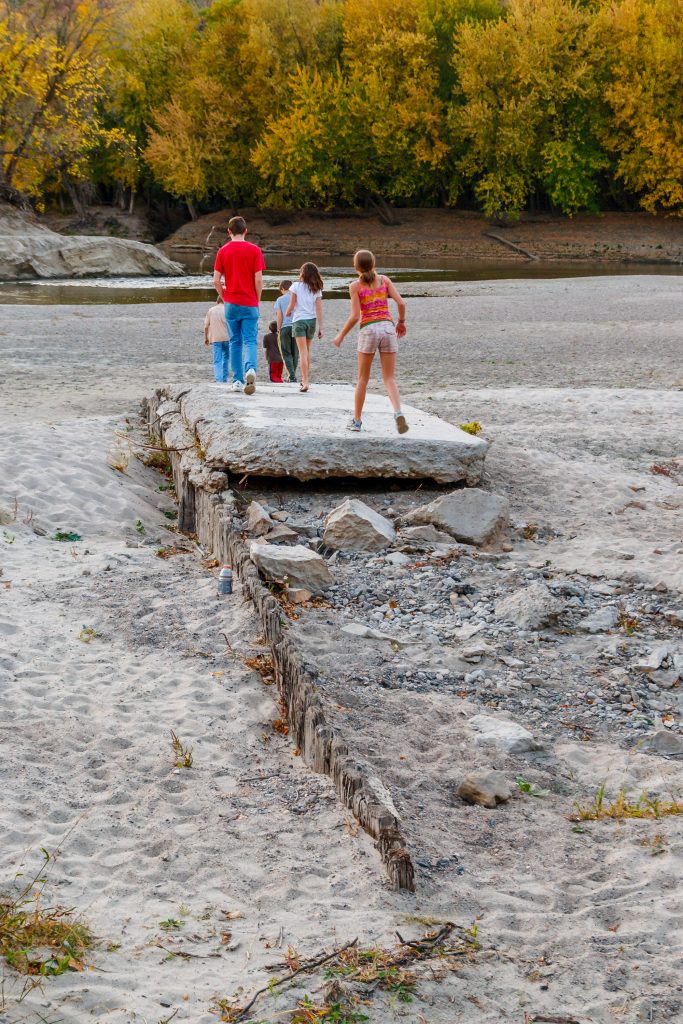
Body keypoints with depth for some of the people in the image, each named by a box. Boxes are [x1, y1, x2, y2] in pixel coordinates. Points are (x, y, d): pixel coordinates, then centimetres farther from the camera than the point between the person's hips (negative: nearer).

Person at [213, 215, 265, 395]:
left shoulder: (223, 251, 1)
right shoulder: (254, 250, -3)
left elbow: (216, 281, -2)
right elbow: (258, 280, -7)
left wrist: (225, 298, 12)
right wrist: (257, 301, 6)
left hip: (231, 304, 1)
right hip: (250, 304, -1)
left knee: (235, 342, 10)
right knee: (250, 341, -1)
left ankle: (238, 380, 9)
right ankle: (250, 369, -27)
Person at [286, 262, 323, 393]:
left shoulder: (296, 286, -6)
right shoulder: (316, 289, 3)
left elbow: (291, 305, -4)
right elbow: (319, 309, 0)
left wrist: (288, 313, 18)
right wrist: (320, 327, 2)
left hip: (299, 320, -4)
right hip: (312, 320, 4)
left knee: (303, 352, -7)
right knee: (307, 350, 19)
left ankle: (305, 382, -16)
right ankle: (305, 379, 27)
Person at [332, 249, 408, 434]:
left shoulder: (355, 286, -2)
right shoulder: (384, 279, 7)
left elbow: (355, 316, -7)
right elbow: (400, 302, 0)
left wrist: (341, 335, 5)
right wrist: (401, 322, 17)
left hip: (368, 330, -2)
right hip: (388, 328, 2)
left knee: (362, 378, 12)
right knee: (390, 378, 3)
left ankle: (357, 420, 17)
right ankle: (398, 413, -21)